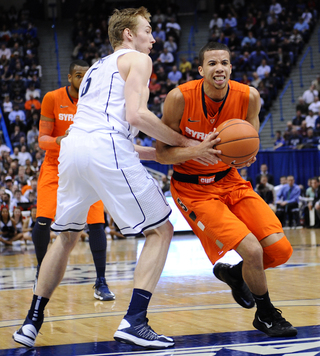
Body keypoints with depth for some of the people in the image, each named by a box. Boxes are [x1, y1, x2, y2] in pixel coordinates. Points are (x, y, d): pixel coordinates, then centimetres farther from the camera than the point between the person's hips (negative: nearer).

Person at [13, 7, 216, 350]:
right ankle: (134, 322, -9)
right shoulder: (137, 59, 9)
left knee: (66, 235, 24)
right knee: (160, 230, 3)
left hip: (72, 145, 8)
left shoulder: (97, 68, 34)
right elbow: (136, 115, -7)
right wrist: (187, 145, 0)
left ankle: (32, 321, 21)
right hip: (106, 150, -7)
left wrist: (161, 152, 33)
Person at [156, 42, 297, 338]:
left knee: (281, 250, -7)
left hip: (229, 180, 5)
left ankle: (235, 273, 27)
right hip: (192, 187, -4)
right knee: (252, 250, -21)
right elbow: (162, 153, -13)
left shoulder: (248, 97, -11)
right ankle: (266, 316, 7)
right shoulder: (181, 98, -20)